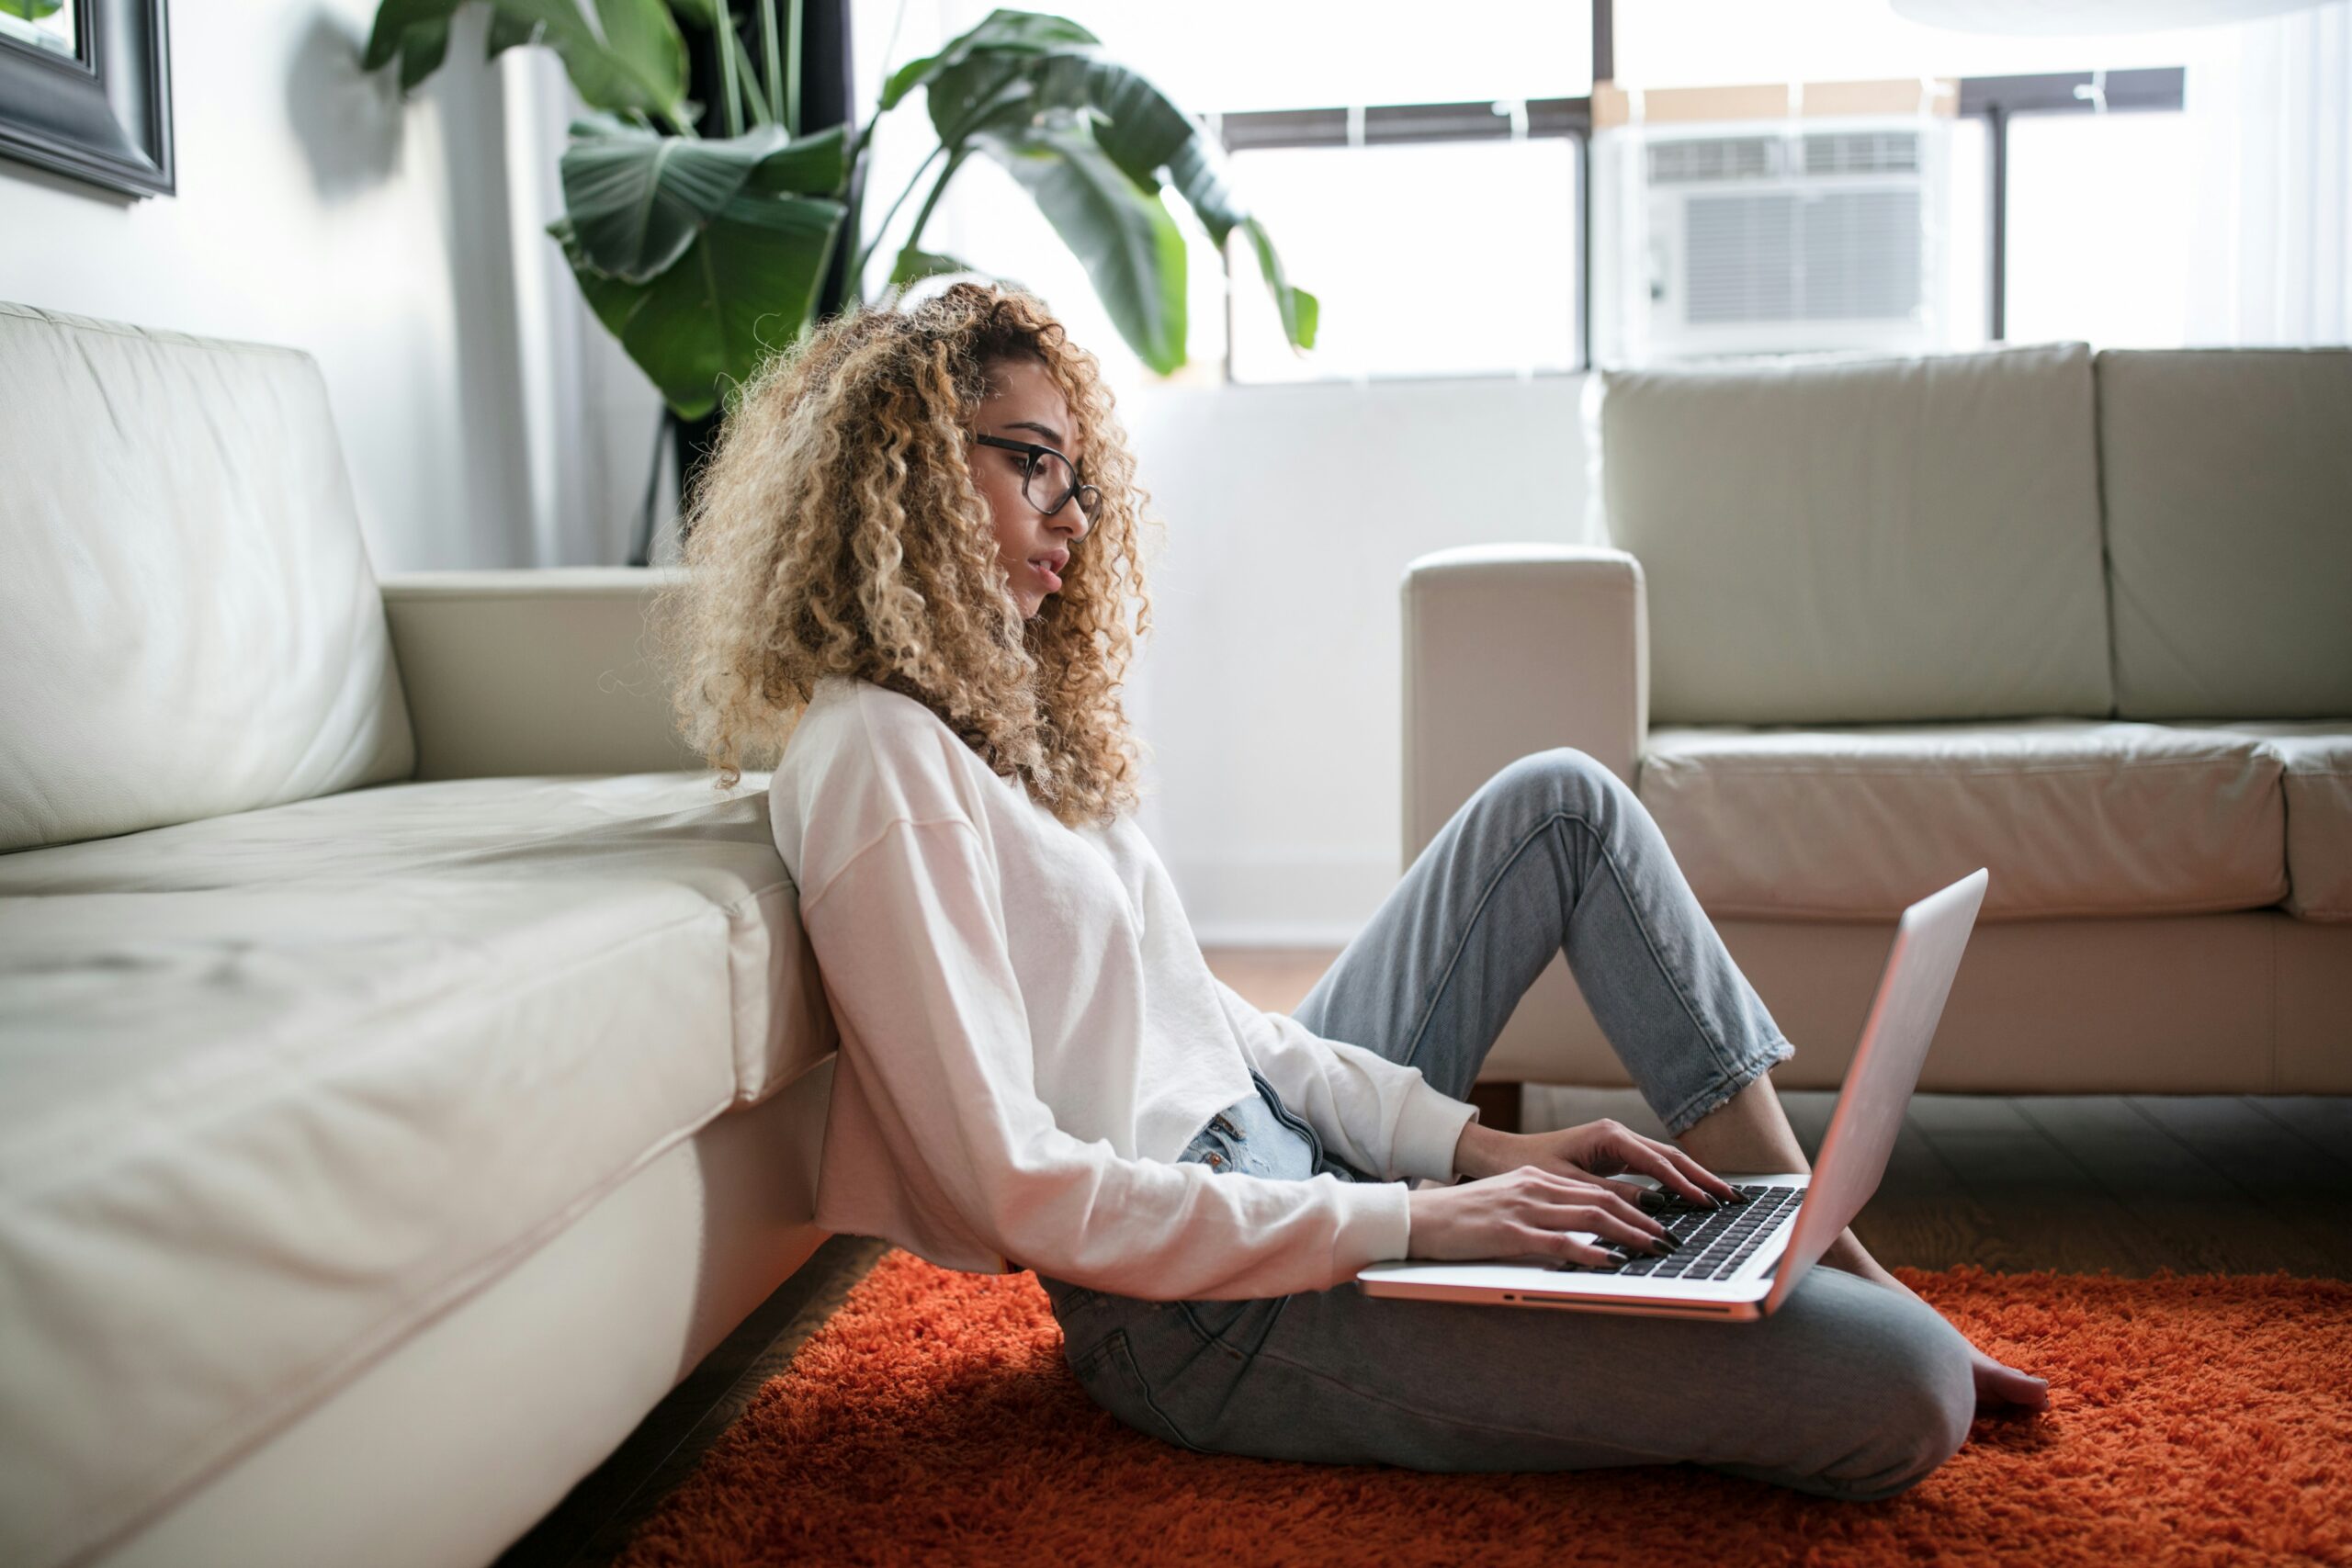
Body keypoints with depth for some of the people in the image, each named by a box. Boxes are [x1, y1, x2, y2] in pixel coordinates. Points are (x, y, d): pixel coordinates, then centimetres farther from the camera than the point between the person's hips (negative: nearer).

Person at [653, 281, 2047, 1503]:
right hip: (1211, 1311, -10)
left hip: (1281, 1147, 10)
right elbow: (1018, 1189, -23)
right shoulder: (874, 759, -18)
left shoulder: (993, 713, 13)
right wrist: (1414, 1221, -21)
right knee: (1901, 1395, -20)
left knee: (1562, 799, 11)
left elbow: (1202, 1013, 11)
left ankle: (1819, 1251, 12)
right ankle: (1879, 1325, 18)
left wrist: (1477, 1143, 1)